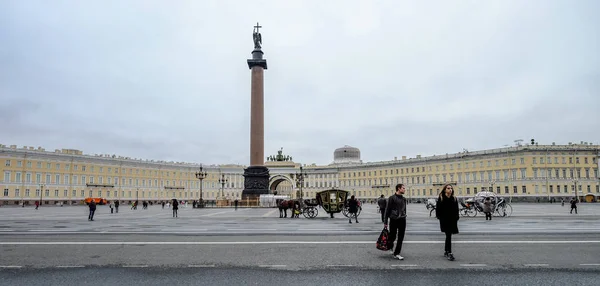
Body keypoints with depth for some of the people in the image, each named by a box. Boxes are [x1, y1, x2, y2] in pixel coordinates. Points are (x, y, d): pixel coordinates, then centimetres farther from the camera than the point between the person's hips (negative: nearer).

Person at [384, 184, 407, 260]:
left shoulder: (404, 199, 11)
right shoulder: (392, 198, -6)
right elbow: (387, 210, -6)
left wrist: (404, 219, 18)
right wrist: (385, 222, -8)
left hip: (402, 220, 5)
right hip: (393, 220, -5)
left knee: (401, 238, 2)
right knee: (392, 237, 3)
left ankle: (396, 254, 10)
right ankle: (390, 247, 33)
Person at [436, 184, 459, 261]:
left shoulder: (454, 199, 8)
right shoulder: (441, 198, -4)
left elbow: (456, 210, 10)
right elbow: (438, 209, -4)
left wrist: (456, 218, 3)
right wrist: (439, 217, -11)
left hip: (452, 220, 4)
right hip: (444, 220, -4)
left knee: (448, 236, 13)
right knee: (448, 235, -10)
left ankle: (446, 251, 27)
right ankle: (449, 253, -10)